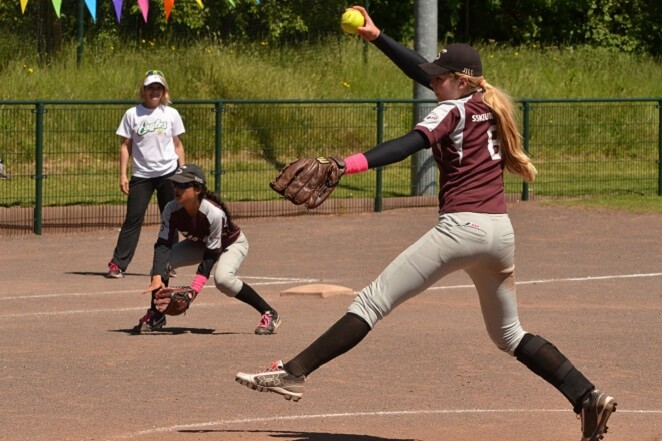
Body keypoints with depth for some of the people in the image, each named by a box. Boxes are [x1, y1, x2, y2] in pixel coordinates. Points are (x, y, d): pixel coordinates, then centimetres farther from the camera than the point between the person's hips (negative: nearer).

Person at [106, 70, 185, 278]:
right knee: (133, 219, -7)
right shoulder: (132, 114, 1)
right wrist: (123, 175, -3)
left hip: (168, 174, 1)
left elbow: (177, 144, 10)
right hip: (141, 175, -1)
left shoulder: (171, 114, 5)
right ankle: (117, 264, -6)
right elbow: (126, 145, 2)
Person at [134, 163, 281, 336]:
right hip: (198, 244, 6)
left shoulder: (214, 213, -39)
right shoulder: (171, 210, -26)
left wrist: (195, 288, -40)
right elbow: (163, 244, -27)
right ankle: (155, 316, 6)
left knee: (223, 278, -34)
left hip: (232, 243, -6)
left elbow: (211, 256, -33)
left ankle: (269, 314, -20)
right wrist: (157, 278, -42)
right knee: (161, 262, -15)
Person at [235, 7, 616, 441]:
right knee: (508, 333, 22)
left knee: (372, 302, -7)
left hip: (461, 227, -8)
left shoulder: (452, 111, -4)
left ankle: (294, 373, -13)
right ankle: (589, 396, 9)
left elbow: (409, 144, -22)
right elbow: (423, 71, 26)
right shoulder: (489, 107, 18)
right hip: (501, 231, 8)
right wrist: (377, 37, 25)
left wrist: (349, 164, -34)